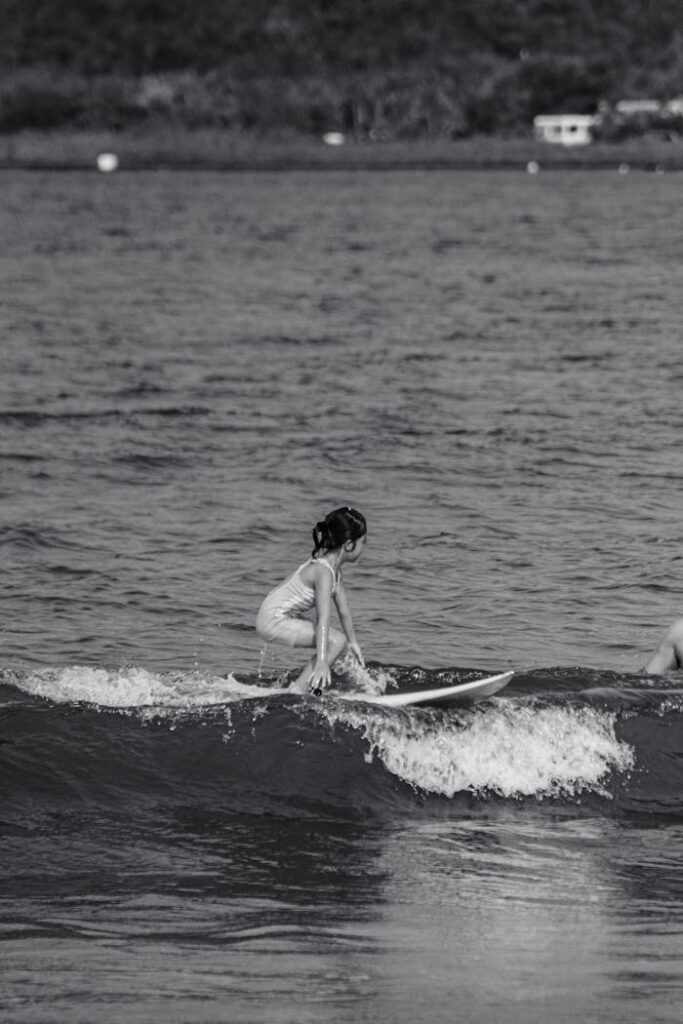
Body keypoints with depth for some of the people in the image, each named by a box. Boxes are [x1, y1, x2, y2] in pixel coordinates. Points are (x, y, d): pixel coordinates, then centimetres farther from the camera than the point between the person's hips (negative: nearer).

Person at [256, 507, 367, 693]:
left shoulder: (334, 568, 6)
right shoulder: (324, 572, -24)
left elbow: (343, 609, 17)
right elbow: (323, 619, -32)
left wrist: (352, 643, 25)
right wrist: (322, 662, -38)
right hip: (274, 621, -10)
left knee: (338, 642, 10)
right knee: (336, 641, -18)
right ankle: (297, 690, -15)